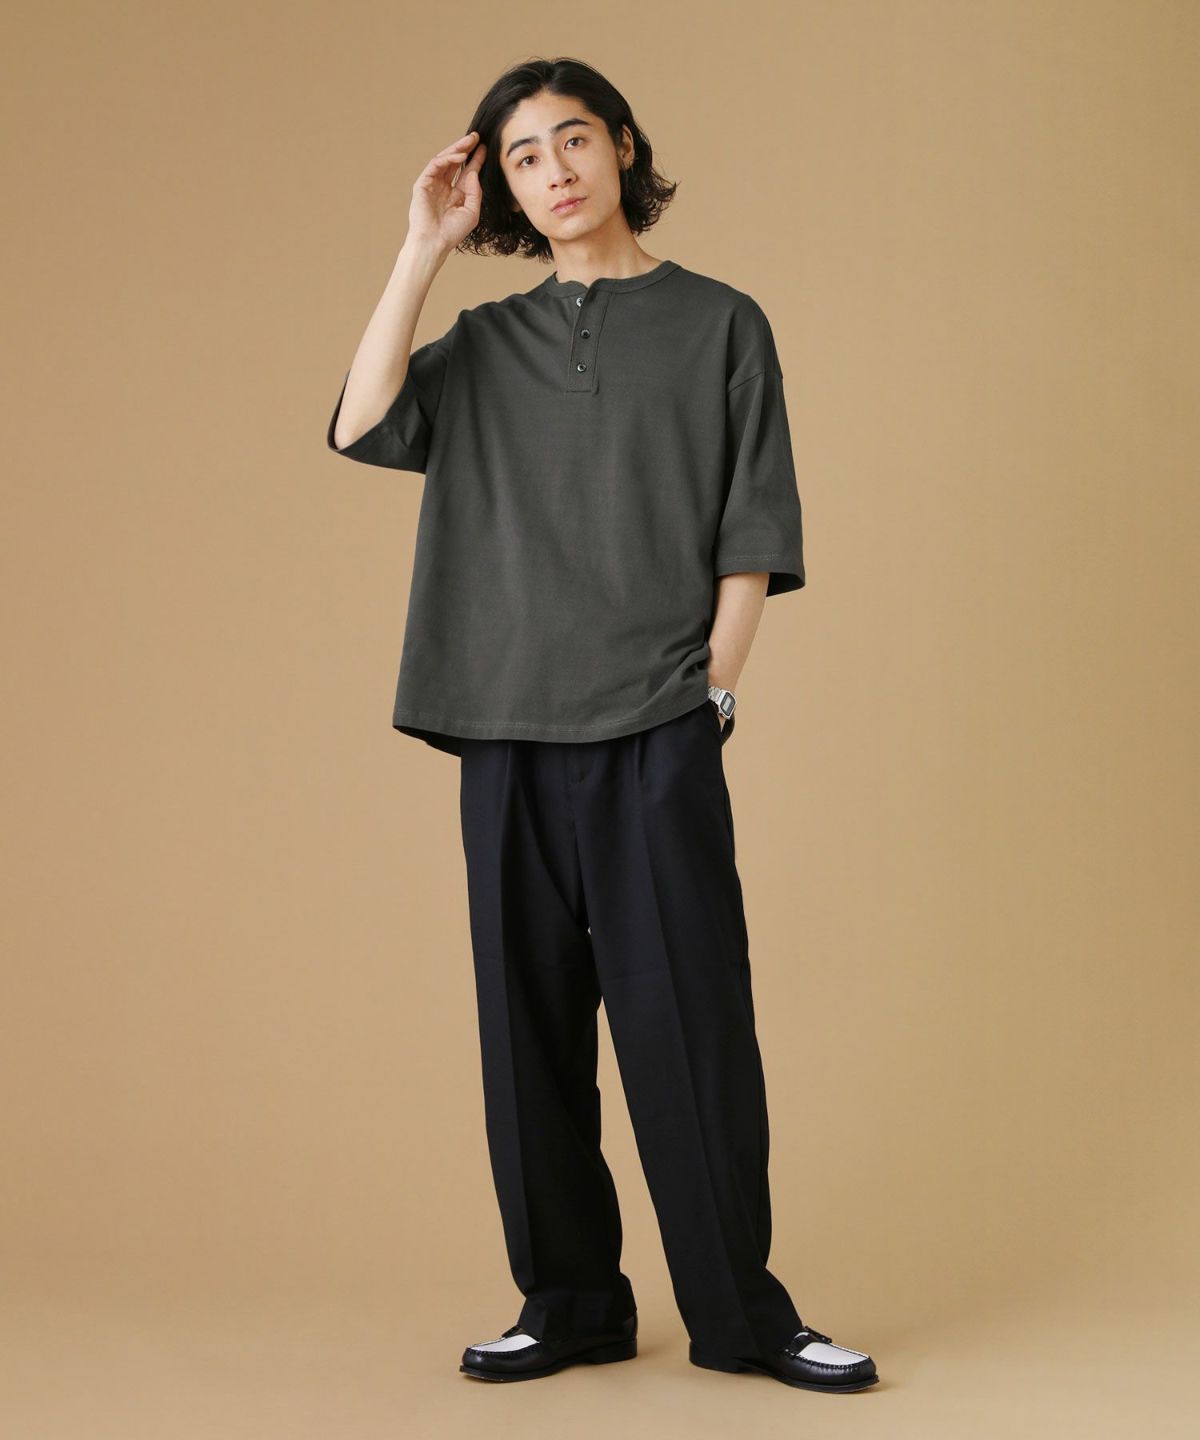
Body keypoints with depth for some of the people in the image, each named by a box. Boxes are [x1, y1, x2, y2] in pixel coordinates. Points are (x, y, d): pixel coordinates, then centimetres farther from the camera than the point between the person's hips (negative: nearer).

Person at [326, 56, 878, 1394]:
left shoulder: (718, 326, 8)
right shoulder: (485, 344, 15)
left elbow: (752, 539, 5)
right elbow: (360, 428, -3)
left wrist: (708, 694, -5)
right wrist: (423, 246, -1)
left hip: (656, 740, -3)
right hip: (509, 741, 3)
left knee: (689, 1023, -4)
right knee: (531, 1026, 5)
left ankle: (738, 1310, 7)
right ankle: (569, 1301, 16)